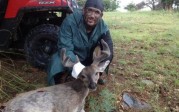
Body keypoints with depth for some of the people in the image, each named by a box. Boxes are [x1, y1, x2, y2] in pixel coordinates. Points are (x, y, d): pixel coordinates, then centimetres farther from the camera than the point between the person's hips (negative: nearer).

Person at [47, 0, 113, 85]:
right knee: (56, 62, -32)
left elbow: (108, 50, -25)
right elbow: (65, 48, -34)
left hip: (89, 58, 4)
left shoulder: (103, 27, -19)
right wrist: (75, 65, -54)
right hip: (71, 57, -3)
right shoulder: (70, 21, -30)